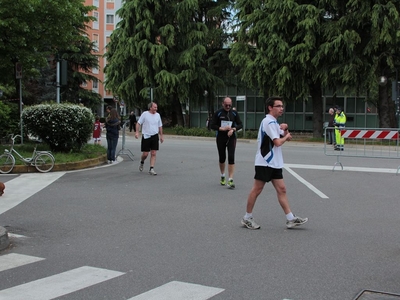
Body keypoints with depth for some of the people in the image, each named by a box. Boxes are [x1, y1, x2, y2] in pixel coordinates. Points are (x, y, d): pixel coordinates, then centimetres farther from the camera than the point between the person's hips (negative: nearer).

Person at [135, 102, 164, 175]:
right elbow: (138, 123, -5)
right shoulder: (145, 114, -5)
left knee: (153, 154, -2)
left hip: (155, 136, 4)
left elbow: (160, 126, 18)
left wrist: (161, 135, 18)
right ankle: (142, 163, 31)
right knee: (145, 154, 0)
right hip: (146, 136, -3)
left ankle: (151, 169, 1)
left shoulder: (157, 115, 8)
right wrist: (137, 132, -16)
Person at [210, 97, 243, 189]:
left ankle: (230, 180, -13)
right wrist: (222, 128, -16)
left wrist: (233, 129, -13)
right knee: (222, 158, 10)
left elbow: (240, 124, 6)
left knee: (231, 158, -12)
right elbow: (212, 126, -3)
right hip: (220, 138, 0)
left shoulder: (234, 113, 3)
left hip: (231, 138, 0)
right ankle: (222, 176, 33)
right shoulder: (218, 113, -2)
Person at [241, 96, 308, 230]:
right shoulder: (269, 122, -15)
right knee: (257, 190, -1)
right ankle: (247, 218, 9)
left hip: (274, 163, 9)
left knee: (281, 189, 4)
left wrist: (285, 129, 0)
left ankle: (290, 219, 4)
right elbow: (278, 142, -21)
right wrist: (286, 136, -1)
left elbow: (287, 137, 21)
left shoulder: (274, 122, 17)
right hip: (264, 163, -9)